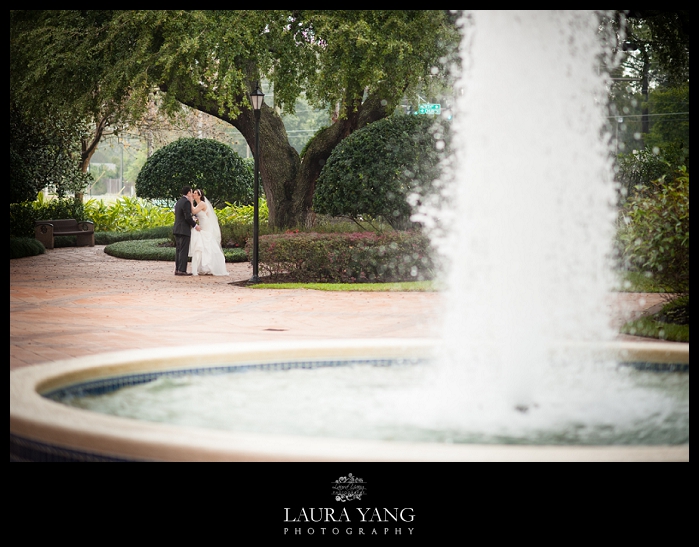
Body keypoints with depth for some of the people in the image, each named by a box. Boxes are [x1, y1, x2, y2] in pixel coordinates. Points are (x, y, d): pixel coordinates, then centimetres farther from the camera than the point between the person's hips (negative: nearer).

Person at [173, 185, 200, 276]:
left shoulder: (179, 201, 15)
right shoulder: (186, 202, -14)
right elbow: (188, 217, -19)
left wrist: (192, 221, 21)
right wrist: (195, 225, -8)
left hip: (177, 229, 9)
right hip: (184, 230, -9)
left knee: (178, 250, 10)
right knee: (184, 251, -7)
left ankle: (177, 269, 11)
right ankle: (182, 270, -9)